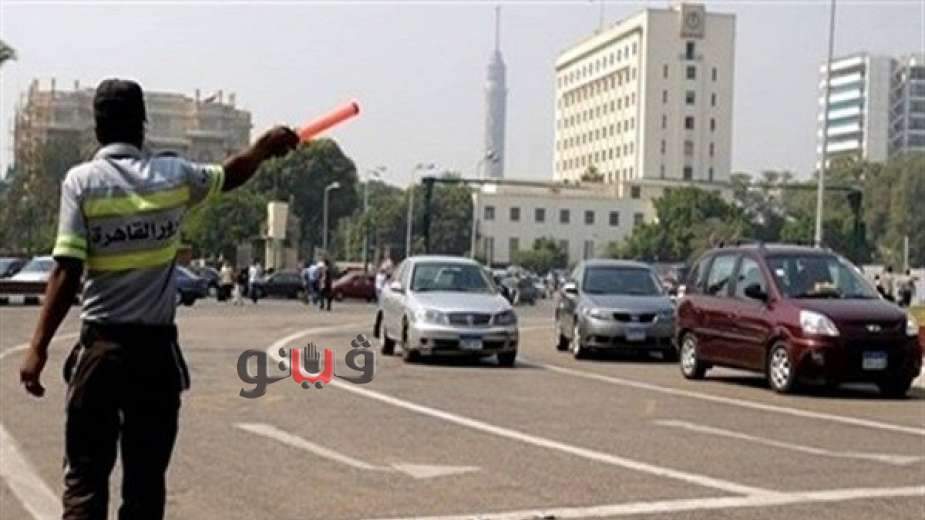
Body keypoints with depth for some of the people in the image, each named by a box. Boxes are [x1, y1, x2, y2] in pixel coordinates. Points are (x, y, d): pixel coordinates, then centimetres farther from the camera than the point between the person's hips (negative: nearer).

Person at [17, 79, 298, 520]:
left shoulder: (82, 180, -5)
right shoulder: (174, 175, 3)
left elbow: (66, 272, -12)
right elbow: (230, 175, 24)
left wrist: (38, 347, -10)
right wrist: (265, 146, 41)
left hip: (102, 345, -2)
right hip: (157, 347, 2)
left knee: (85, 475, 2)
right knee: (146, 479, 9)